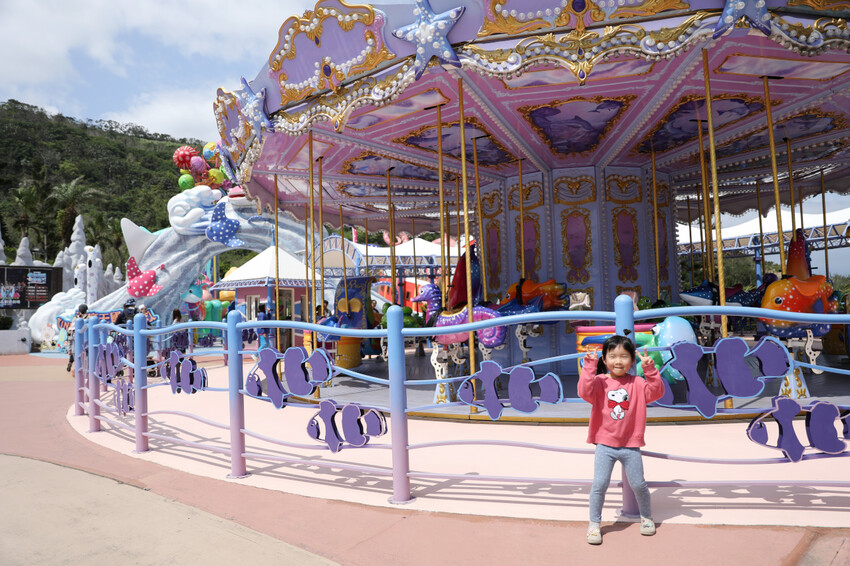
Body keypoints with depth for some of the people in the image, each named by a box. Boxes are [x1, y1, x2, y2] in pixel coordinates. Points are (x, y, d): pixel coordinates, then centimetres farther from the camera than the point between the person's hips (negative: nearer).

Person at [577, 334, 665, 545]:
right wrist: (589, 367, -25)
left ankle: (646, 517, 40)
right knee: (599, 484, -4)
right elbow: (584, 392, -22)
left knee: (638, 484, 12)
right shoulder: (600, 382, -5)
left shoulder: (636, 383, -1)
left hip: (630, 445, 1)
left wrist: (650, 370, -23)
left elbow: (656, 392, -14)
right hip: (605, 444, -1)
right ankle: (594, 524, 13)